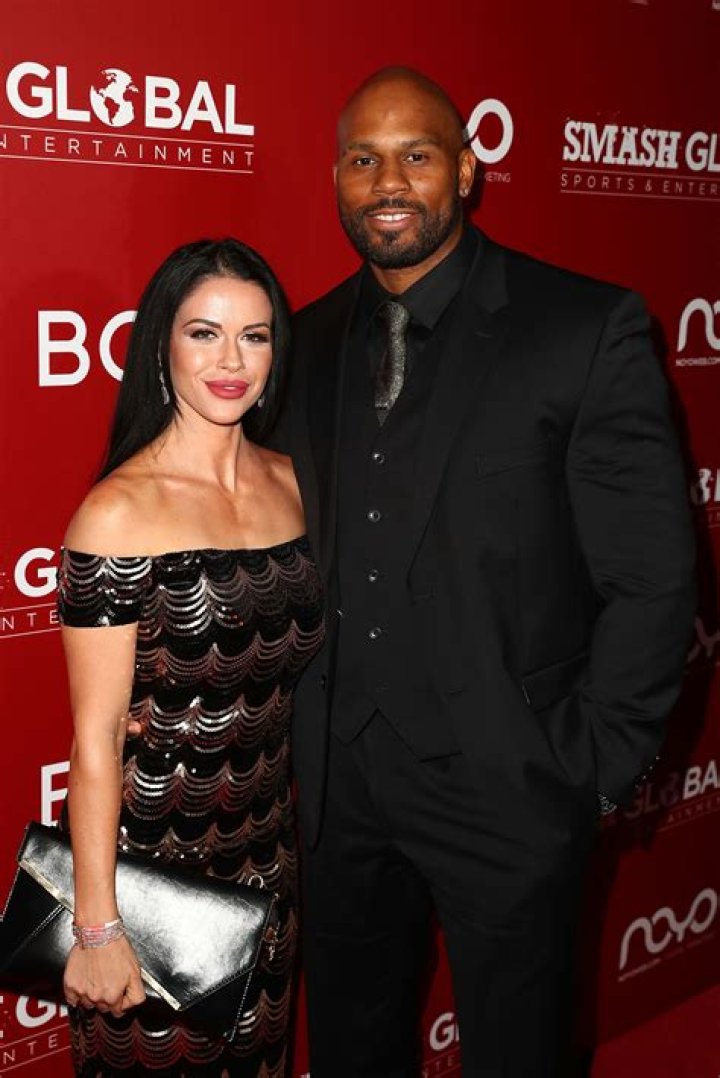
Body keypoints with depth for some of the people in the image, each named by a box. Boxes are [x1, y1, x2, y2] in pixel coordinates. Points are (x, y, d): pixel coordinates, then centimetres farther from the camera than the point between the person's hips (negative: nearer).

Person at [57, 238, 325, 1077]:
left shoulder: (291, 484, 0)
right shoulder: (119, 513, -17)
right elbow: (96, 737, -16)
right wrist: (98, 927, -14)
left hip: (268, 854, 5)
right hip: (150, 865, -5)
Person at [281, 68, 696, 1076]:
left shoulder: (588, 329, -11)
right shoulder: (306, 342, 5)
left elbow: (650, 578, -10)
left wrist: (593, 768, -10)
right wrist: (296, 730, 3)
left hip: (507, 792, -4)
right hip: (337, 791, 4)